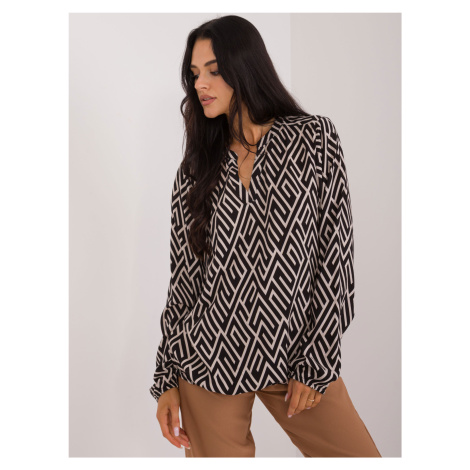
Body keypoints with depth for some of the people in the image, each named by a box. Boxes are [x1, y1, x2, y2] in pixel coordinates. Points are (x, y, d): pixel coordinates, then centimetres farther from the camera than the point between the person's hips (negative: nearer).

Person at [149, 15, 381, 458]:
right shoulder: (196, 168, 6)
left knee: (360, 453, -2)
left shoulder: (313, 138, -2)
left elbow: (335, 251, -5)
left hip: (296, 356, -1)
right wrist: (167, 378, 5)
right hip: (208, 359, 2)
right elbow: (183, 273, 7)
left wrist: (315, 364, -8)